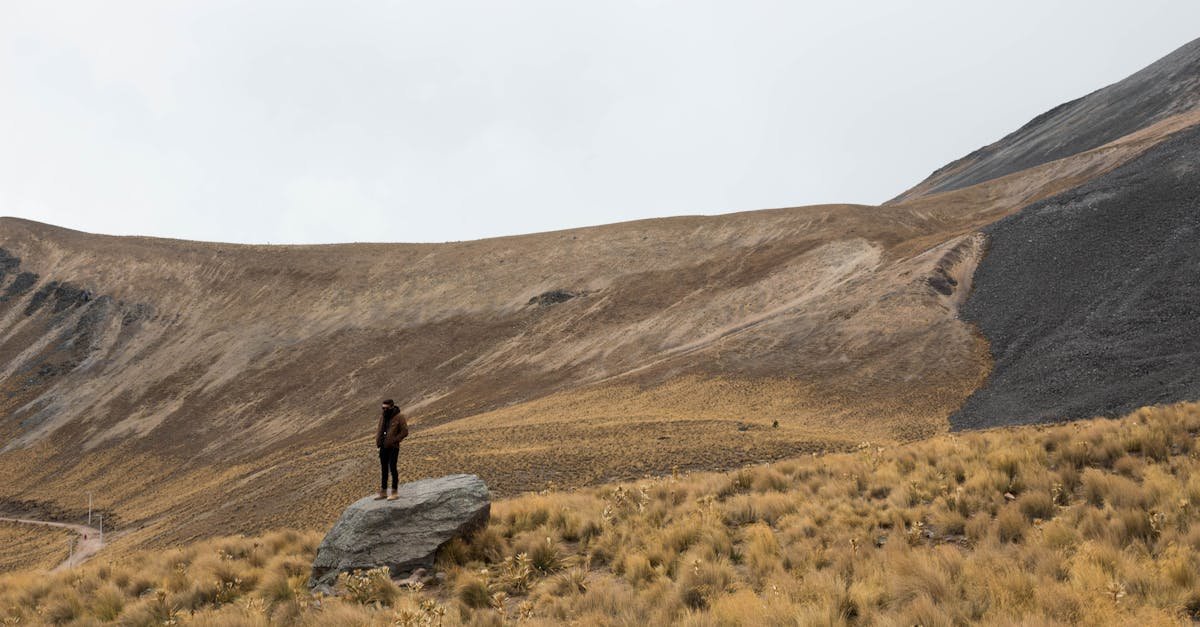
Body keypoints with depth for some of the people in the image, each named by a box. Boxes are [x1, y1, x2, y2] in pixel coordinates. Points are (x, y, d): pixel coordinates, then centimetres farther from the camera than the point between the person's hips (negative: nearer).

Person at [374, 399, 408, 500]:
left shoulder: (399, 417, -9)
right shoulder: (382, 417, 10)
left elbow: (405, 432, -12)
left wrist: (393, 441, -15)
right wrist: (378, 441, 5)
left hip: (393, 447, -6)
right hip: (383, 447, 6)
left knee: (392, 468, -4)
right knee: (383, 469, 10)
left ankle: (394, 493, 4)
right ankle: (383, 493, 16)